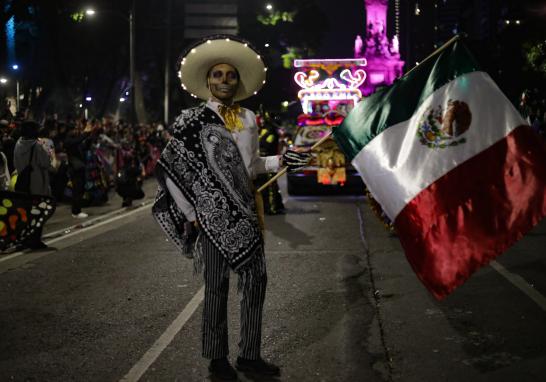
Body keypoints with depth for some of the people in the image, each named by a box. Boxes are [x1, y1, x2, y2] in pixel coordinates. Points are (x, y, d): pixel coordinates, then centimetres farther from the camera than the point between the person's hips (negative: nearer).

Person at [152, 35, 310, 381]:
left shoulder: (249, 119, 11)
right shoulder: (193, 120, -4)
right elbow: (170, 167, -4)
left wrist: (281, 161, -1)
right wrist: (191, 213, -7)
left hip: (246, 212, 5)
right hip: (213, 214, -5)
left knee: (256, 281, 6)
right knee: (217, 286, 2)